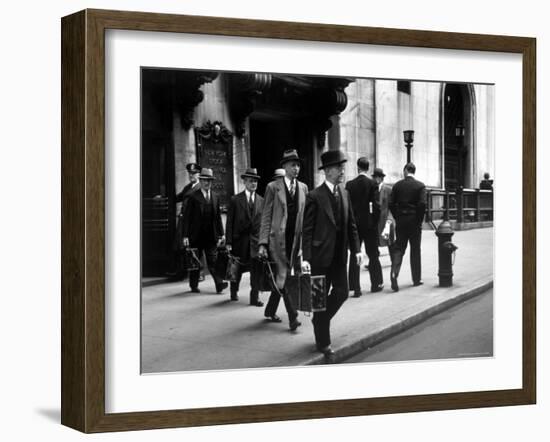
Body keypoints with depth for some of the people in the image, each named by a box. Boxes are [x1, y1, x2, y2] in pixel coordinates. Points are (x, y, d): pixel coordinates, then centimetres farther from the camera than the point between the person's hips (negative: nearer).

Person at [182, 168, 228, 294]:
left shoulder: (215, 197, 10)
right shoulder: (193, 197, -4)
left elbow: (218, 216, 14)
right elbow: (187, 217, -6)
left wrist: (221, 234, 10)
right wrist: (185, 236, -11)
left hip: (211, 236, 3)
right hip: (196, 235, -3)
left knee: (212, 260, -4)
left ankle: (219, 284, -12)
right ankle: (194, 286, 18)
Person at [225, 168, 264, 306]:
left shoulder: (261, 201, 8)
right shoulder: (235, 200, -1)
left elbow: (264, 222, 9)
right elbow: (229, 222, -2)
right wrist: (228, 242, -7)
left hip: (256, 240, 2)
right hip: (240, 239, -1)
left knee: (256, 269, -6)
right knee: (238, 269, 10)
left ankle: (255, 297, -1)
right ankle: (234, 292, 33)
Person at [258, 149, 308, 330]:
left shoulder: (303, 188, 11)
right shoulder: (273, 187, -1)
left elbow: (306, 216, 13)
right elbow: (266, 217, -2)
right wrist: (263, 243, -8)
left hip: (296, 239, 4)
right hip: (278, 238, -4)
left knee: (281, 278, 10)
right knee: (282, 277, -9)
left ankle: (270, 311, 26)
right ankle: (292, 316, -7)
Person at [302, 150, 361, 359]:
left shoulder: (344, 193, 8)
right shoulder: (315, 196, -11)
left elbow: (351, 224, 13)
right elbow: (307, 230, -12)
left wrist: (356, 249, 4)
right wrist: (306, 258, -18)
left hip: (339, 255, 6)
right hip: (321, 255, -6)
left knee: (342, 293, 7)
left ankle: (320, 321, 33)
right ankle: (323, 343, 12)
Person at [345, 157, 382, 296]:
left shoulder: (350, 184, -2)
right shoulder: (372, 184, -8)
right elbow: (376, 205, -9)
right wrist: (375, 222, 2)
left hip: (354, 223, 1)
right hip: (369, 223, -1)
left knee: (354, 256, 3)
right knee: (373, 255, 13)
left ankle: (355, 287, -3)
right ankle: (376, 284, 23)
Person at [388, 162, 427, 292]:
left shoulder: (397, 185, 2)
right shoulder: (420, 185, -5)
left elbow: (391, 204, -2)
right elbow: (422, 204, -13)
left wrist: (397, 218, 8)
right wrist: (420, 220, -3)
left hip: (401, 222, 2)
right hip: (414, 222, -1)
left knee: (399, 248, 5)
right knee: (415, 250, 9)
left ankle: (394, 273, -18)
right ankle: (416, 279, 15)